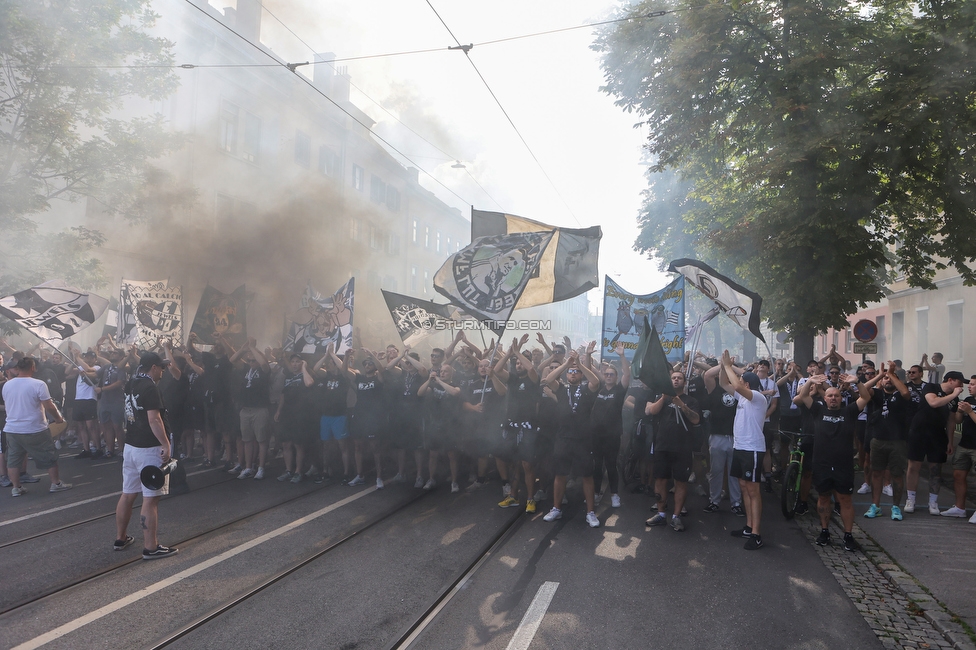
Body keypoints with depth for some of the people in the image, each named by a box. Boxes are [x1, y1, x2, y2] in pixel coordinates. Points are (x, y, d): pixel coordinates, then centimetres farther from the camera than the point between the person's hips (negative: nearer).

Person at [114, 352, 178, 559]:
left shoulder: (131, 384, 9)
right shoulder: (150, 387, -16)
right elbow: (154, 419, -23)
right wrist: (166, 444, -20)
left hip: (130, 446, 9)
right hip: (149, 449, -9)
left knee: (127, 494, 18)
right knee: (150, 499, -5)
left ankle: (121, 538, 29)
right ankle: (150, 548, -1)